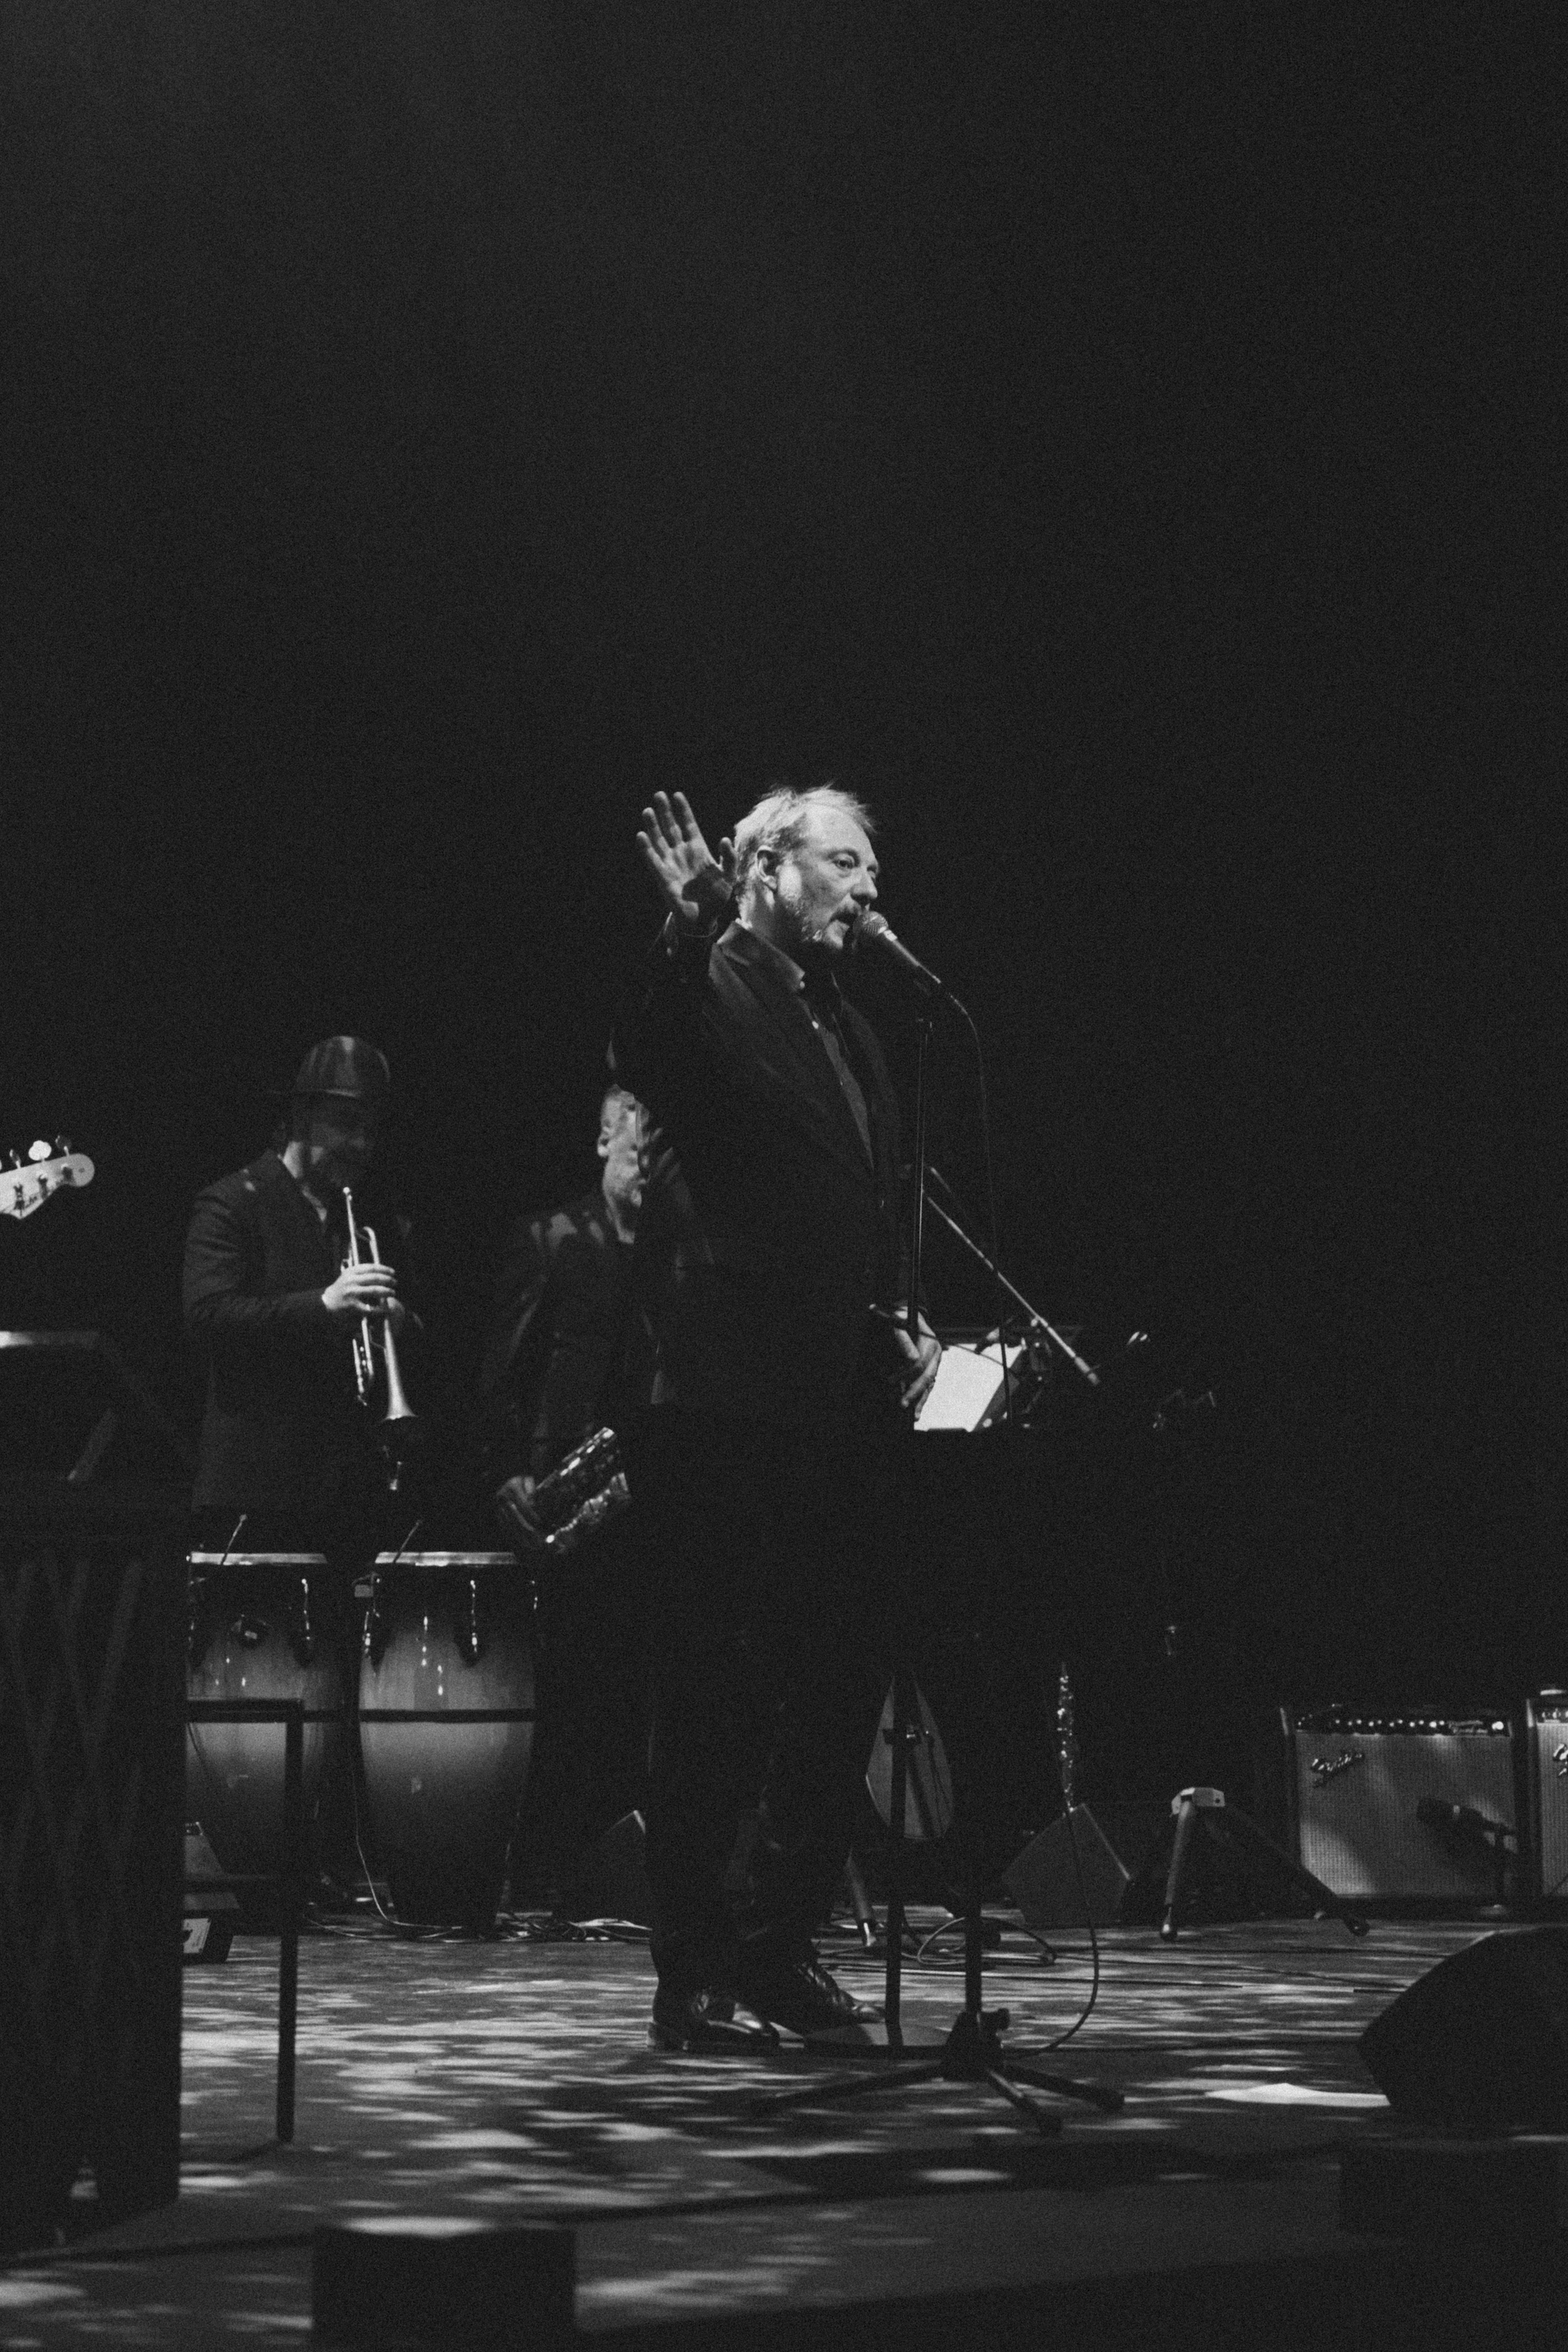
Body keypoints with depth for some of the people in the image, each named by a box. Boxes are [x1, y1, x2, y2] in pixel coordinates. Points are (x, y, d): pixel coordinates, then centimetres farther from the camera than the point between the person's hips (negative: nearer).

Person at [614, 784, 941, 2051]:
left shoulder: (847, 1027, 20)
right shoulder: (715, 991, -5)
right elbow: (651, 1062, -28)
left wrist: (905, 1318, 12)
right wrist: (687, 932, -40)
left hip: (848, 1402, 8)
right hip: (741, 1403, -8)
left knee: (840, 1685, 11)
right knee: (716, 1695, -3)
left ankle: (782, 1943, 21)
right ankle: (694, 1976, 2)